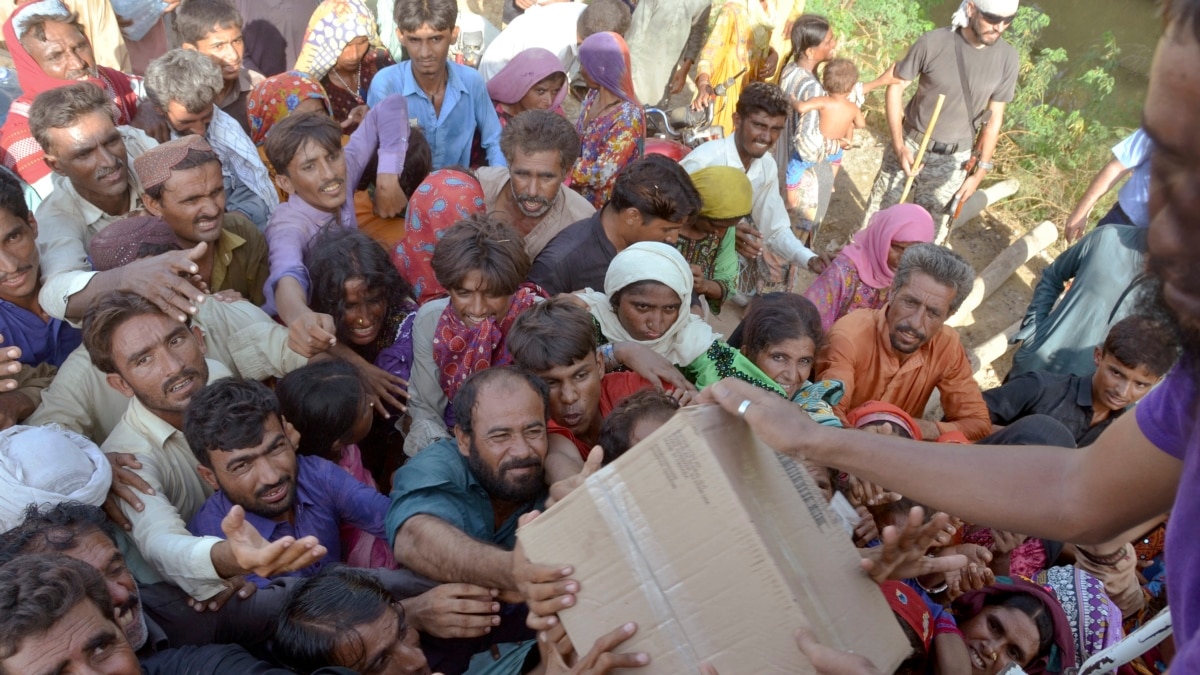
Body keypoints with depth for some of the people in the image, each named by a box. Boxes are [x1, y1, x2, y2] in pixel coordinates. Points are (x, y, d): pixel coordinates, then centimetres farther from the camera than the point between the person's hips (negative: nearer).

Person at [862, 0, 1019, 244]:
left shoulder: (1007, 58, -9)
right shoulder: (934, 42, -17)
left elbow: (994, 117, 0)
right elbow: (896, 86, -6)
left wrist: (980, 172, 0)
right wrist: (899, 145, -13)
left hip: (953, 160, 1)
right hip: (910, 145, -1)